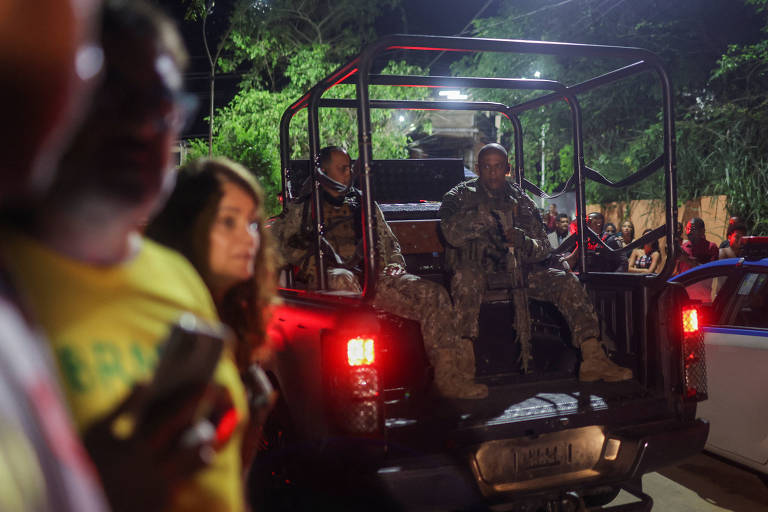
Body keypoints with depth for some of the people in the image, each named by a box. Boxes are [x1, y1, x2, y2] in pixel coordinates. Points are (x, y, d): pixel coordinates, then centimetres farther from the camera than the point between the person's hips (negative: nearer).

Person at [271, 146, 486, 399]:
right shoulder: (302, 209, 20)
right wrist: (311, 260, -6)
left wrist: (395, 264, 11)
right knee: (343, 281, -43)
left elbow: (389, 243, 32)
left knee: (434, 294, -19)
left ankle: (450, 377, -24)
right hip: (330, 275, -4)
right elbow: (276, 241, 9)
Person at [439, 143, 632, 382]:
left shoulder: (521, 200, 15)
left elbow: (543, 248, 9)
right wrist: (487, 214, -18)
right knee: (467, 277, -38)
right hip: (478, 271, -4)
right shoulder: (459, 196, 5)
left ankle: (593, 359, -20)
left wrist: (523, 241, -13)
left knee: (567, 281, -15)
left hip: (515, 272, 4)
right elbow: (452, 234, -16)